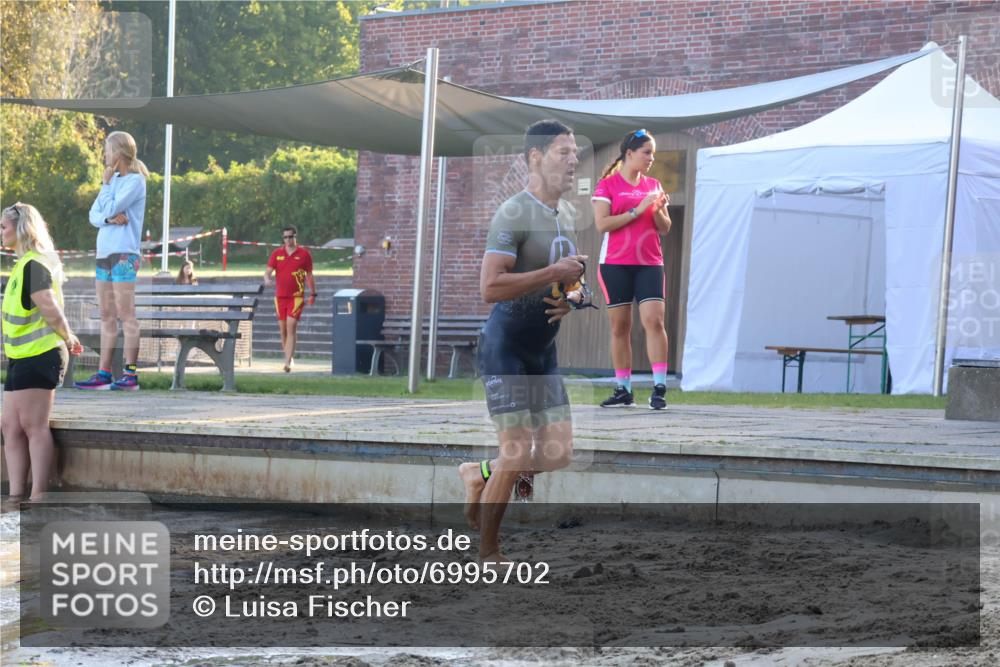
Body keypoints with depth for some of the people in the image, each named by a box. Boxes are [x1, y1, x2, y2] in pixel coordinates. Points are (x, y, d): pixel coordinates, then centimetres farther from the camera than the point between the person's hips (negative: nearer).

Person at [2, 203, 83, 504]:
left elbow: (50, 309, -19)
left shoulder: (34, 264, -14)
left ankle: (38, 498, -8)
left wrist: (67, 338, -5)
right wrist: (67, 338, 14)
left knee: (33, 425, -9)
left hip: (38, 356, -10)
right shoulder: (25, 264, 18)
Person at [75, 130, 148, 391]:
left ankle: (131, 374, -10)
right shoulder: (113, 179, 17)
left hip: (124, 254, -8)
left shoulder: (135, 181, -7)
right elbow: (94, 215, 11)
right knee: (107, 316, 8)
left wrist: (106, 184, -2)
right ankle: (103, 374, 9)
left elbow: (110, 208, -15)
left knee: (126, 315, -9)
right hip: (104, 253, 8)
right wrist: (109, 218, -10)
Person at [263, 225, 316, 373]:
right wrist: (267, 279, -22)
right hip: (280, 296, 3)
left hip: (297, 296, -3)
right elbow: (268, 271, 1)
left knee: (291, 327, -14)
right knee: (283, 329, 7)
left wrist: (313, 294, 14)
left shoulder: (304, 254, 1)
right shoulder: (277, 254, 6)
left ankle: (288, 363, -19)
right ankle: (288, 358, 22)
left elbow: (309, 275, 10)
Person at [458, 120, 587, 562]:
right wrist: (554, 273, -24)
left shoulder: (567, 214, 11)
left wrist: (569, 299, 3)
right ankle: (488, 555, 5)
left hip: (544, 351, 8)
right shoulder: (513, 215, -17)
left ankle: (478, 475, 28)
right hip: (507, 347, -8)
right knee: (517, 453, -9)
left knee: (559, 454, 5)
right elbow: (490, 288, -28)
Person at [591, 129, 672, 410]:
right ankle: (623, 390, 8)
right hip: (615, 264, -2)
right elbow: (602, 223, -10)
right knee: (620, 326, 1)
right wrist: (638, 210, -14)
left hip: (649, 263, 2)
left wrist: (658, 210, -5)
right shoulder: (607, 185, 1)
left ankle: (659, 388, -15)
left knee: (654, 320, -13)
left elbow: (665, 228, 15)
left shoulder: (653, 185, 14)